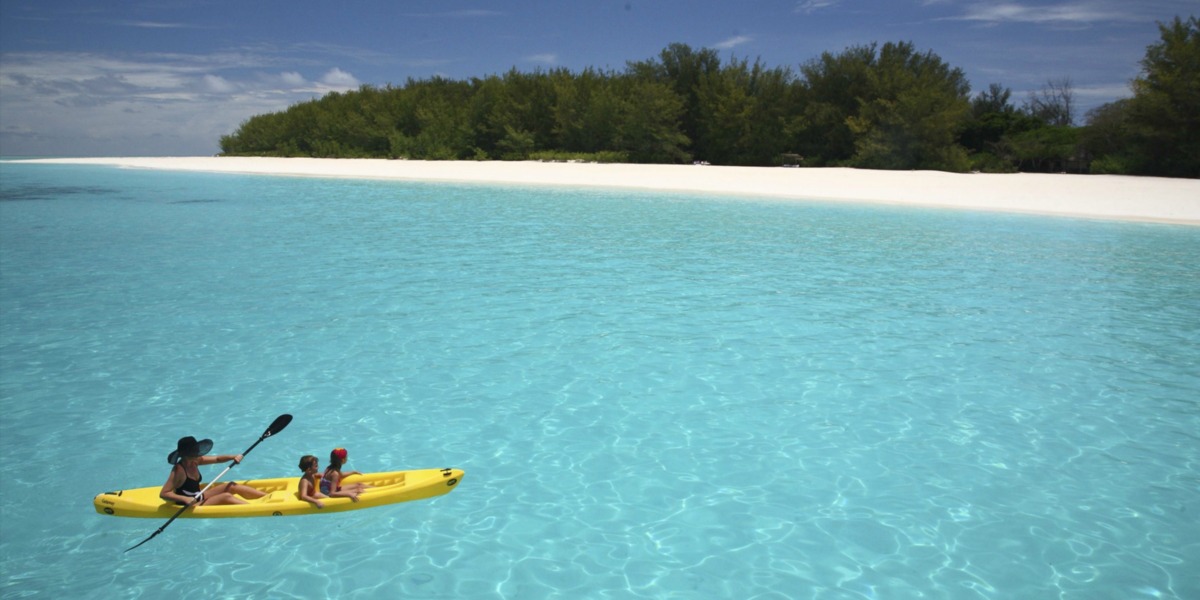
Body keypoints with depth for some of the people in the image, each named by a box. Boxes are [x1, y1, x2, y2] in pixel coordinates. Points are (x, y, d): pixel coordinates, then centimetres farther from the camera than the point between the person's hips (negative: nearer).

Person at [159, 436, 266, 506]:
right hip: (190, 507, -9)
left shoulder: (195, 461, -1)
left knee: (232, 487, 2)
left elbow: (217, 459, 9)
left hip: (199, 497, 9)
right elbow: (163, 494, -30)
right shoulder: (179, 470, -25)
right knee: (226, 496, -23)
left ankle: (268, 497, -1)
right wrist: (185, 499, -41)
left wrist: (234, 457, -8)